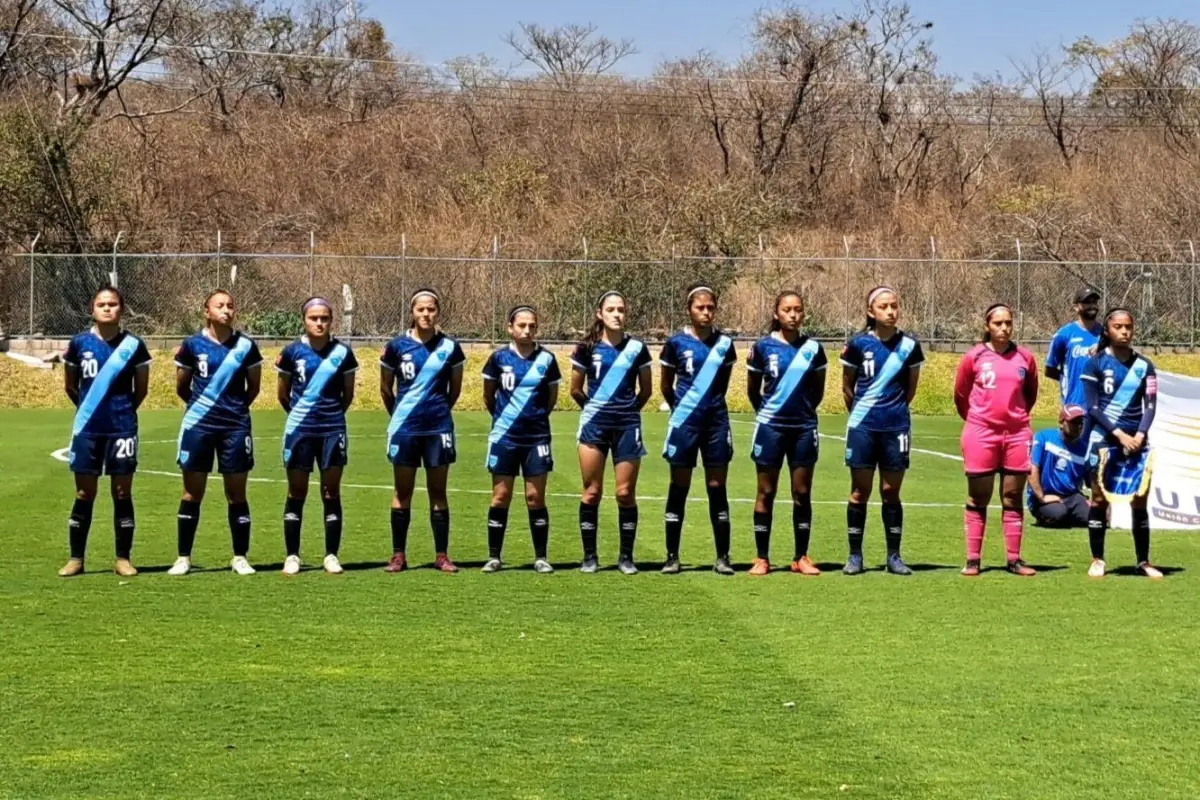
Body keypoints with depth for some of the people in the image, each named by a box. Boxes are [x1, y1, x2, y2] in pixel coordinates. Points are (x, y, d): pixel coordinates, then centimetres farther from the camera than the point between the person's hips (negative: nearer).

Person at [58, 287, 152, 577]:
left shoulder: (133, 345, -2)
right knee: (84, 494, 4)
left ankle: (123, 559, 8)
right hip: (87, 429, 1)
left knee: (122, 493, 2)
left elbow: (141, 389, 8)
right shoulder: (79, 343, 1)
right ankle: (76, 558, 10)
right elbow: (70, 385, 13)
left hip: (122, 428, -1)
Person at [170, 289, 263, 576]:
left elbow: (253, 386, 12)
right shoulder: (192, 345, -1)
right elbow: (181, 386, 10)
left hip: (235, 426, 0)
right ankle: (183, 558, 10)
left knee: (236, 494, 4)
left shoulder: (246, 346, 0)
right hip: (198, 425, 0)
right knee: (192, 493, 4)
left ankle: (240, 558, 11)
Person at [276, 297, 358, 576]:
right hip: (299, 430, 0)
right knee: (296, 493, 4)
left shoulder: (342, 352, -2)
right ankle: (292, 556, 10)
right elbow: (282, 394, 8)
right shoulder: (292, 352, -2)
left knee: (331, 493, 3)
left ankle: (331, 555, 9)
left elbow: (348, 394, 9)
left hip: (332, 430, 0)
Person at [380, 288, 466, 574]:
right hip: (404, 429, 0)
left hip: (438, 428, 0)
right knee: (402, 492, 5)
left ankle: (442, 555, 8)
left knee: (438, 491, 4)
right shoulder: (397, 346, -2)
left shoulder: (449, 347, 0)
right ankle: (398, 555, 10)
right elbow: (385, 388, 9)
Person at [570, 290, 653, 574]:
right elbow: (575, 390, 10)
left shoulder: (636, 348, 2)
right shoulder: (587, 349, 0)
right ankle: (589, 556, 8)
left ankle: (626, 556, 8)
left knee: (626, 493, 0)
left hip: (627, 426, 0)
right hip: (594, 426, 0)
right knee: (591, 492, 2)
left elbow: (646, 390, 12)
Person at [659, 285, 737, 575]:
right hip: (684, 422, -2)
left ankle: (723, 556, 7)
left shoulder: (723, 343, 3)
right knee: (679, 489, 4)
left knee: (717, 488, 3)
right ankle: (672, 556, 9)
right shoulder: (676, 343, -3)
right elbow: (666, 385, 8)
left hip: (716, 422, 2)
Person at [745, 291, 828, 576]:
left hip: (804, 427, 1)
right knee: (766, 493, 3)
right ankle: (762, 558, 8)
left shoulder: (813, 348, 2)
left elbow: (818, 391, 13)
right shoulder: (763, 346, -2)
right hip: (770, 427, -1)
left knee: (802, 493, 5)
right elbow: (753, 390, 8)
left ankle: (801, 557, 12)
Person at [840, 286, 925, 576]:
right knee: (860, 492, 3)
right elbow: (847, 387, 8)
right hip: (863, 428, -1)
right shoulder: (858, 344, -4)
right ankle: (855, 555, 9)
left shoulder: (909, 346, 0)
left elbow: (910, 388, 11)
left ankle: (894, 556, 11)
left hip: (896, 427, 1)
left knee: (891, 492, 5)